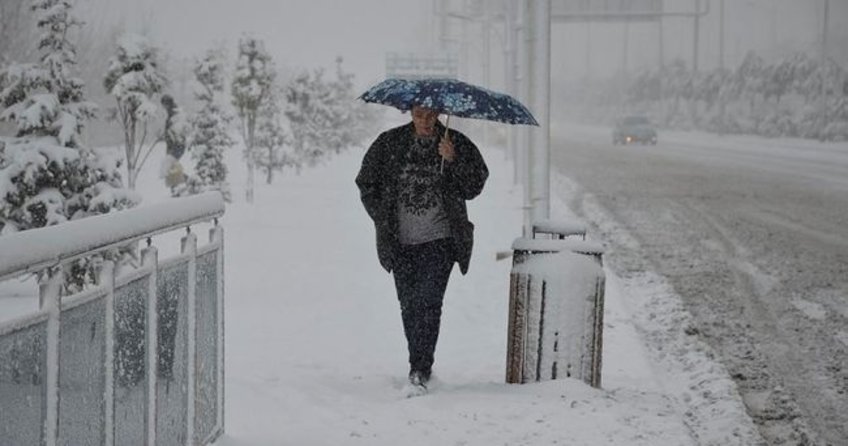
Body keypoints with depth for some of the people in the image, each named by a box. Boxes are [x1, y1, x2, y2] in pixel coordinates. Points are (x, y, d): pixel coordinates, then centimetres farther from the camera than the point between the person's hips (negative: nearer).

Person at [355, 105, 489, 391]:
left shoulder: (457, 144, 2)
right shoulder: (389, 144, 5)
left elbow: (474, 187, -4)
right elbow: (367, 183, 13)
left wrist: (453, 161, -18)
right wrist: (383, 220, 5)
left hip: (440, 239, -3)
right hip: (401, 241, 3)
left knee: (428, 301, -16)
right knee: (409, 305, 8)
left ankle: (420, 369, -16)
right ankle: (420, 367, 21)